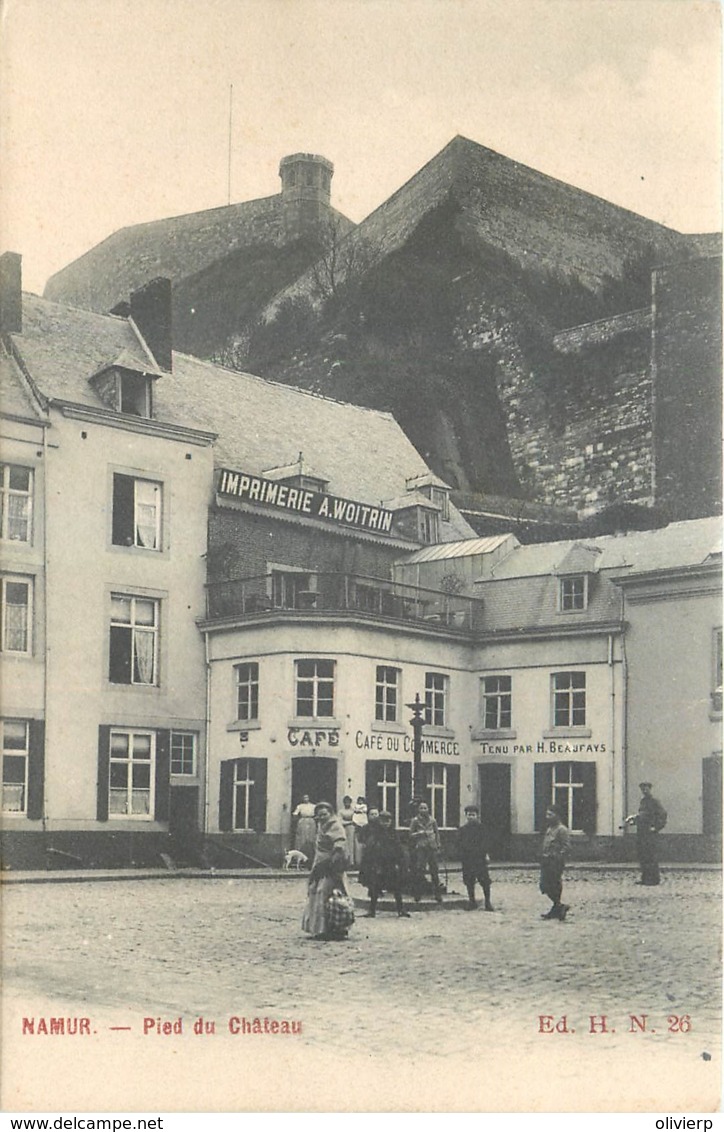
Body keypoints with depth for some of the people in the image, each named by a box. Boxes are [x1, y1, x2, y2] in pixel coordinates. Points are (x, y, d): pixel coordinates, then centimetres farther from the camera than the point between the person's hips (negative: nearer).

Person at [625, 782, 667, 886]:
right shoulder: (642, 801, 18)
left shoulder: (654, 801, -6)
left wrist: (656, 827, -14)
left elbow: (662, 814, -13)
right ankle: (645, 878, 15)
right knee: (642, 857, 10)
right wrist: (632, 821, 12)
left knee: (651, 856, -8)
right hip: (641, 832, 8)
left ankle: (655, 879, -5)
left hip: (650, 832, -8)